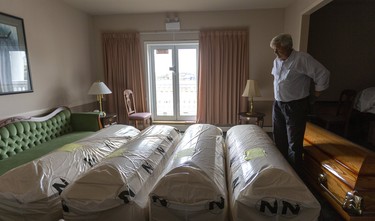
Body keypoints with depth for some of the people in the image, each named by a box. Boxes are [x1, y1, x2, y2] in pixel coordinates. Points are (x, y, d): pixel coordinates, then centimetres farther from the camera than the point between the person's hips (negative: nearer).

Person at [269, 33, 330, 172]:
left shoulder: (302, 59, -15)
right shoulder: (277, 61, 8)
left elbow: (323, 74, -14)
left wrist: (317, 92, -6)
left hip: (296, 106, -7)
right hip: (278, 104, 7)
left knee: (294, 143, 0)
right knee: (279, 139, 15)